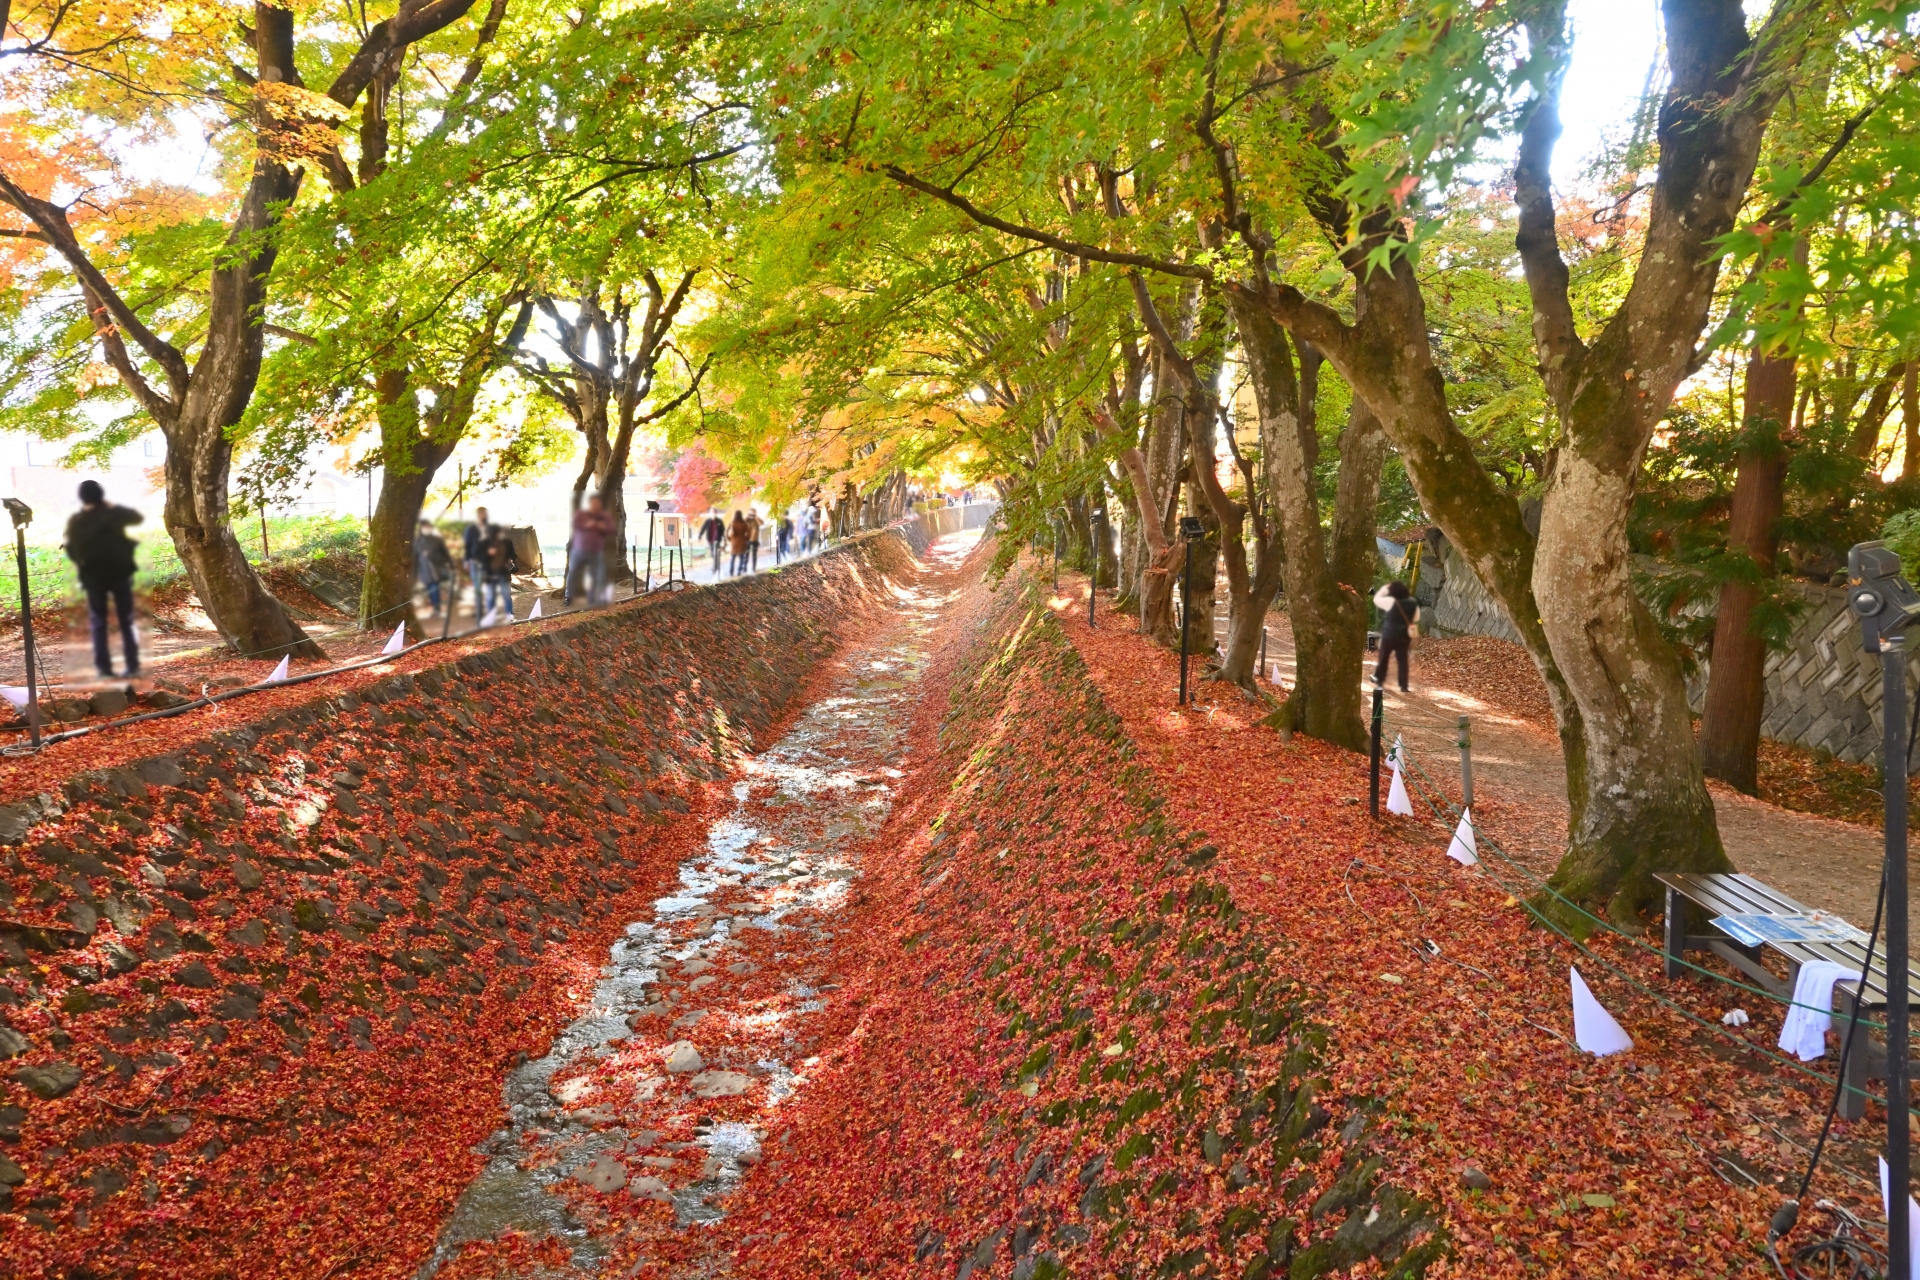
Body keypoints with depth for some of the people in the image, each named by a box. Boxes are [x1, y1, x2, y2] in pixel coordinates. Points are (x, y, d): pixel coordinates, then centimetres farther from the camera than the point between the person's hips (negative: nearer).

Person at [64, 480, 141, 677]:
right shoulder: (114, 513, -4)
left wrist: (82, 563, 16)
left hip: (93, 577, 0)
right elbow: (138, 517, 15)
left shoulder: (75, 522, -3)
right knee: (126, 621, 6)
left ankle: (103, 666, 3)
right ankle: (133, 664, 1)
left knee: (98, 623, 9)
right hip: (119, 573, 0)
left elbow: (70, 550, -2)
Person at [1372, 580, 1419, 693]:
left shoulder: (1391, 601, -18)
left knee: (1383, 657, 15)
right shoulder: (1413, 603, -1)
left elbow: (1376, 599, -3)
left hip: (1389, 635, -4)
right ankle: (1403, 686, 6)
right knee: (1403, 660, 7)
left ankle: (1378, 679, 29)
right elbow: (1416, 620, 9)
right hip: (1404, 636, 4)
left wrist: (1384, 589, 4)